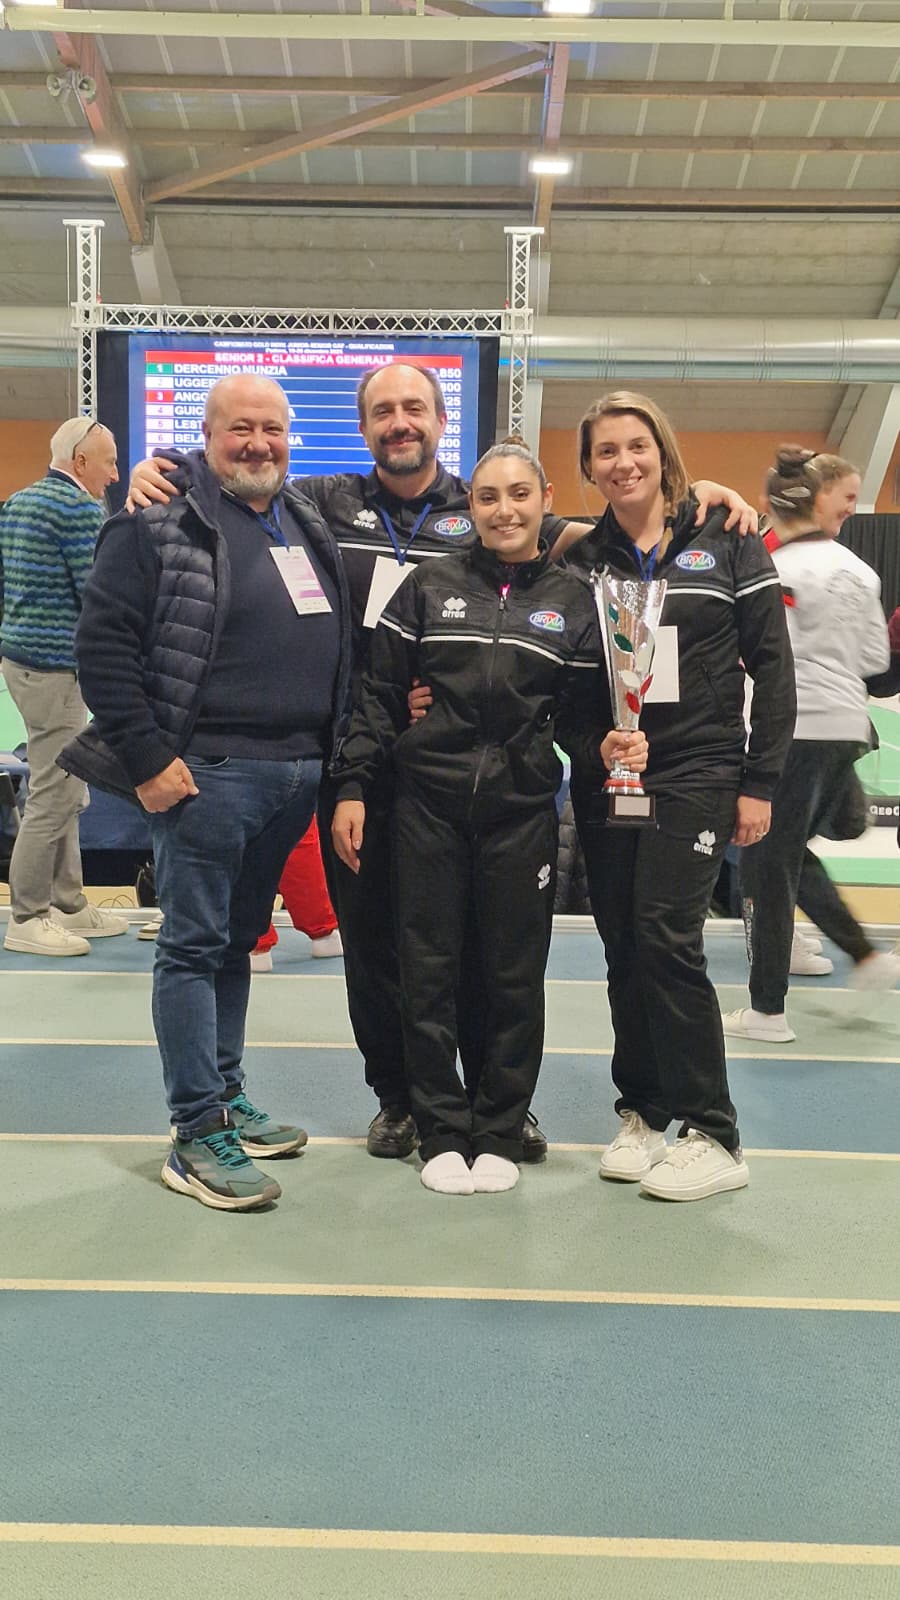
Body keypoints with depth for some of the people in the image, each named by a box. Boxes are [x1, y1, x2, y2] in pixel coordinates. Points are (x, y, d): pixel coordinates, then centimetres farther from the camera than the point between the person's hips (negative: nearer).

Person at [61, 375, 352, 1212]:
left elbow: (337, 647, 23)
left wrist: (332, 751, 13)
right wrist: (146, 758, -16)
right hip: (207, 773, -7)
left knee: (237, 939, 17)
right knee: (194, 947, -1)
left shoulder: (309, 525, 15)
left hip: (296, 773, 7)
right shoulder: (161, 523, -7)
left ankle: (226, 1097, 29)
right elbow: (102, 642, -12)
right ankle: (197, 1137, 5)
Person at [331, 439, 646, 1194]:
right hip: (428, 805, 0)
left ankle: (500, 1132, 22)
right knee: (429, 972, 4)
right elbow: (379, 692, 4)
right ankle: (442, 1132, 18)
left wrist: (605, 744, -13)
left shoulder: (573, 600, 7)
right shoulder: (430, 586, 5)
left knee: (515, 976, 6)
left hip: (522, 811, 0)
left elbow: (579, 713, 9)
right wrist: (352, 787, -3)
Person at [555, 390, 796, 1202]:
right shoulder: (582, 555, 8)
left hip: (696, 775, -4)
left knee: (666, 939, -11)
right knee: (624, 948, 5)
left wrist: (760, 782, -6)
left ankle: (712, 1136, 0)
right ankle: (643, 1113, 19)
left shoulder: (725, 541, 0)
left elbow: (773, 666, -1)